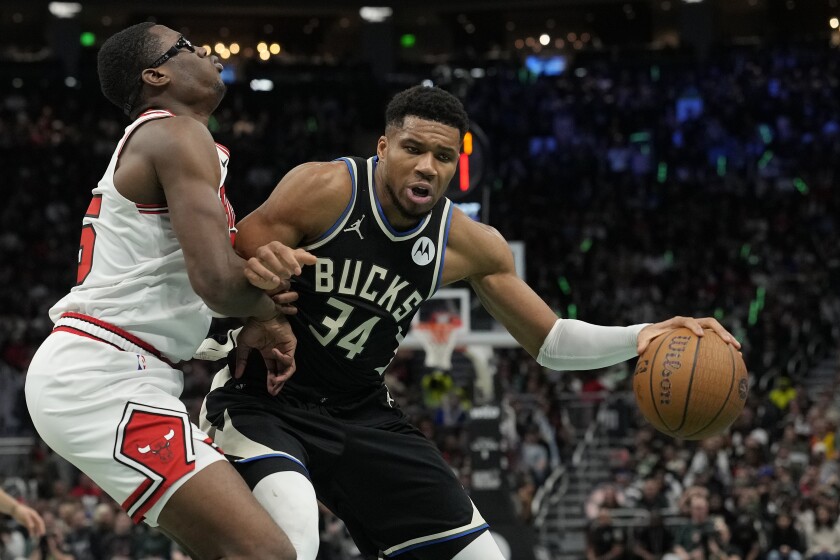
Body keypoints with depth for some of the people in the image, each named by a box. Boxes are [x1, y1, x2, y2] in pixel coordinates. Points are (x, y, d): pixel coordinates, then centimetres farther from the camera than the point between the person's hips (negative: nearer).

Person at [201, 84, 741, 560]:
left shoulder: (468, 243, -3)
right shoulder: (324, 189, -18)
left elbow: (548, 340, 6)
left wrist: (639, 337, -12)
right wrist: (252, 274, -41)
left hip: (363, 415, 6)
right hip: (264, 401, -6)